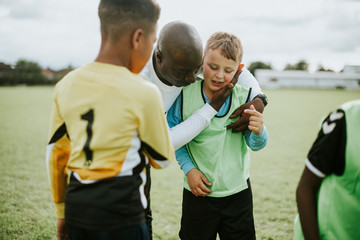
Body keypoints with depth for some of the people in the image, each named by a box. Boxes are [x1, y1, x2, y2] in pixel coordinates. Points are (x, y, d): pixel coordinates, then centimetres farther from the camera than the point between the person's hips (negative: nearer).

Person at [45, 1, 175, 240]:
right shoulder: (143, 93, -16)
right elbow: (162, 158, -2)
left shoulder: (66, 85, 0)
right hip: (120, 215, -5)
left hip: (76, 210, 5)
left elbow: (56, 154, 8)